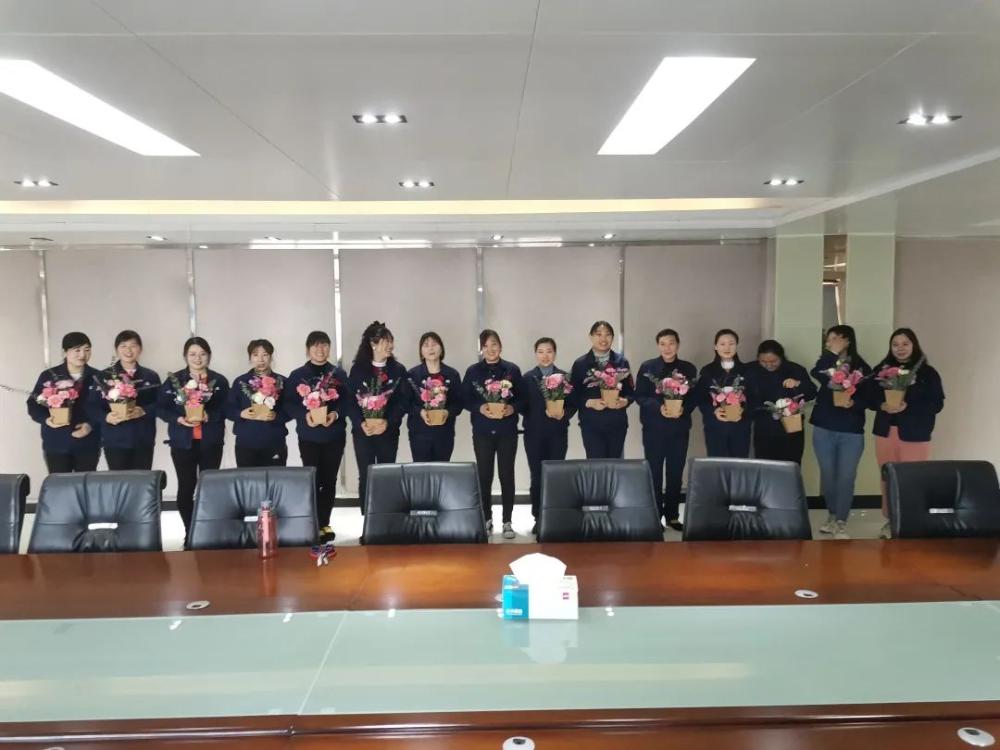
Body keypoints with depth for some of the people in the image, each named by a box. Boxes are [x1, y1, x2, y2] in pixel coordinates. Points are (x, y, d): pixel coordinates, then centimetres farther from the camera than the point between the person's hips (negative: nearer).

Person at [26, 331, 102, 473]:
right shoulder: (48, 376, 1)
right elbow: (33, 404, 3)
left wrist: (91, 424, -14)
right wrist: (46, 419, -16)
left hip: (88, 444, 1)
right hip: (56, 444, -1)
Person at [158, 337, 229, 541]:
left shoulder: (219, 381, 3)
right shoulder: (174, 379, 3)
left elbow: (226, 409, 0)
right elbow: (160, 408, 1)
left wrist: (209, 416, -18)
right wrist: (178, 418, -16)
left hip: (211, 442, 0)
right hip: (182, 442, 0)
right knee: (186, 487, 2)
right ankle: (189, 532, 13)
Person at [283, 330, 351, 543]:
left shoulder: (339, 374, 6)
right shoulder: (297, 375, 2)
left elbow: (349, 400, 1)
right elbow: (287, 404, -3)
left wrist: (336, 414, -17)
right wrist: (305, 415, -20)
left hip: (334, 436, 2)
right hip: (308, 436, -1)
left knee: (329, 480, 7)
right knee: (313, 480, -1)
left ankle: (325, 523, 18)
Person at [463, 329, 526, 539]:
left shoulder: (512, 369, 3)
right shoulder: (473, 371, 3)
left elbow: (523, 397, 3)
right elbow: (464, 399, 2)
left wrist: (513, 407, -15)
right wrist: (479, 407, -15)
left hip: (507, 431, 0)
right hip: (482, 431, 0)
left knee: (506, 475, 3)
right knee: (484, 475, 4)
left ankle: (507, 521, 11)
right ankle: (487, 520, 16)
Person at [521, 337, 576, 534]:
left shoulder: (565, 377, 4)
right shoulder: (527, 378, 3)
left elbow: (572, 404, 2)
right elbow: (522, 405, -1)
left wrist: (564, 414, -17)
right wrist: (543, 412, -12)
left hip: (557, 433, 0)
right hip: (534, 433, 0)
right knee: (537, 476, 3)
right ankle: (538, 518, 12)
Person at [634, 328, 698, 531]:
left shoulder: (689, 369, 7)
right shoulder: (647, 367, 0)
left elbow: (694, 397, 5)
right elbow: (639, 396, -4)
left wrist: (683, 409, -15)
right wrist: (659, 407, -20)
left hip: (679, 428, 2)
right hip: (654, 427, -2)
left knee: (676, 473, 7)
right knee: (654, 472, 2)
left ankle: (672, 515, 18)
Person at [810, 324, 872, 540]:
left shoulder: (862, 368, -2)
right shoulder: (826, 362, 5)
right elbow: (815, 375, -17)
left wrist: (854, 403, -21)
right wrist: (832, 354, -15)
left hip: (851, 432, -2)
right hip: (823, 429, 3)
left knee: (846, 477, -1)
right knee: (827, 475, 11)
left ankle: (841, 523, 7)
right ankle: (832, 516, 28)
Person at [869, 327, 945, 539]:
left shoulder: (927, 372, -2)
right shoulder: (881, 369, 7)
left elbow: (937, 403, -7)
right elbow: (869, 398, 7)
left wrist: (907, 406, -20)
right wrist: (882, 405, -15)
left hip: (914, 434, -3)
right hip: (885, 432, 3)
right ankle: (890, 520, 21)